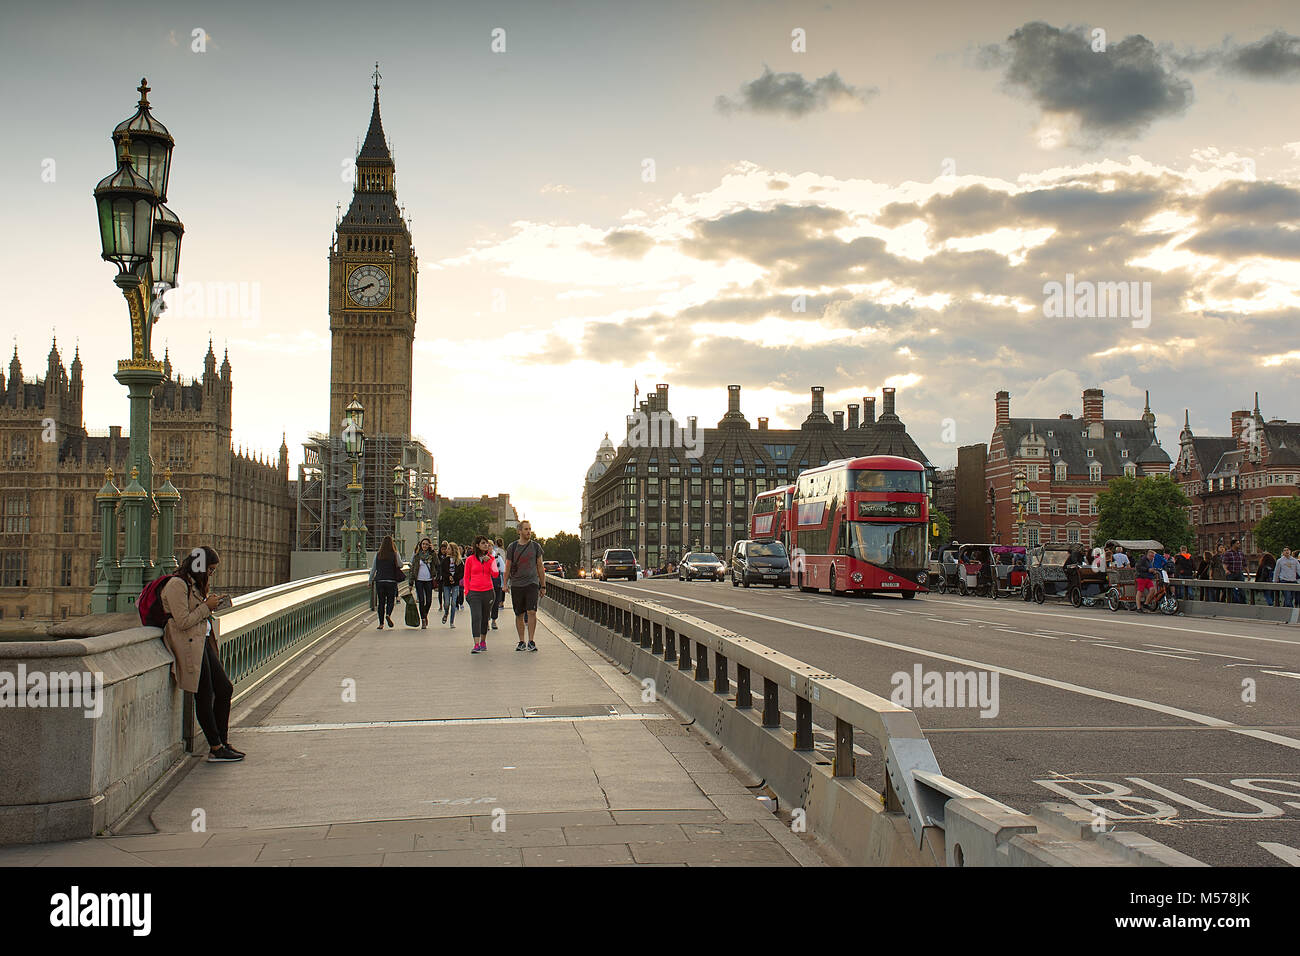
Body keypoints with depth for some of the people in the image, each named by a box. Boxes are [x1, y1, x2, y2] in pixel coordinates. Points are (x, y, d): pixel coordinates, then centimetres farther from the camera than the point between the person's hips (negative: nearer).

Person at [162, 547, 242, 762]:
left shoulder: (193, 583, 17)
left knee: (225, 689, 8)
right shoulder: (177, 585, -14)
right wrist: (207, 607, -11)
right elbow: (183, 622, -19)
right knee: (204, 696, -6)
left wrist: (209, 602, 6)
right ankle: (216, 750, 0)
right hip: (188, 645, -10)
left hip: (202, 642, 10)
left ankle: (222, 742, 16)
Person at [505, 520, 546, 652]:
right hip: (516, 585, 1)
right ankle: (521, 642, 14)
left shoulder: (535, 546, 6)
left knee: (532, 612, -12)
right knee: (519, 615, 5)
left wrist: (543, 586, 9)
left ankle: (531, 641, -8)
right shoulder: (512, 547, 5)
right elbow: (507, 567, 9)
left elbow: (540, 567, 10)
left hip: (532, 583, -1)